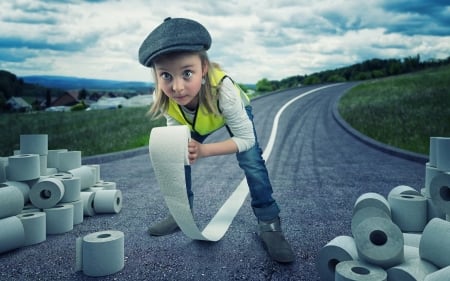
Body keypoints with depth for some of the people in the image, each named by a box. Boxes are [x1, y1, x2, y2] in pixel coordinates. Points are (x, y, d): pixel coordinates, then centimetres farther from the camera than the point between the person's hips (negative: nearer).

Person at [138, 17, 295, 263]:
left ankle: (269, 225, -3)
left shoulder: (223, 89, -46)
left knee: (252, 161, -17)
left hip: (235, 111, -3)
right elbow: (175, 128, -15)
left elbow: (246, 138, -36)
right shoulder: (162, 98, -35)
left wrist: (203, 150, -48)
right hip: (194, 121, 4)